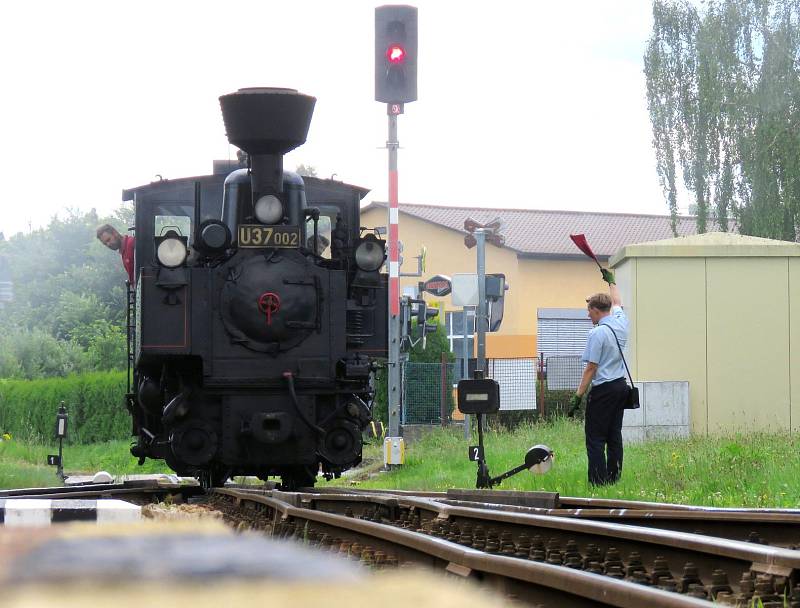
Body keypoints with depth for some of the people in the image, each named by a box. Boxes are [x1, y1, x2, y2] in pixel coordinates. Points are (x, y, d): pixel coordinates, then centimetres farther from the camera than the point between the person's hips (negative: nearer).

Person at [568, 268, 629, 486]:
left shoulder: (597, 333, -14)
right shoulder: (620, 323, 7)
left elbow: (591, 368, -15)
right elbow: (617, 304, 30)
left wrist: (578, 396, -11)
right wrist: (611, 281, 46)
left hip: (603, 390, -8)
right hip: (621, 386, 8)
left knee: (595, 438, -6)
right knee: (614, 437, 11)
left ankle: (598, 481, -10)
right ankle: (614, 478, 12)